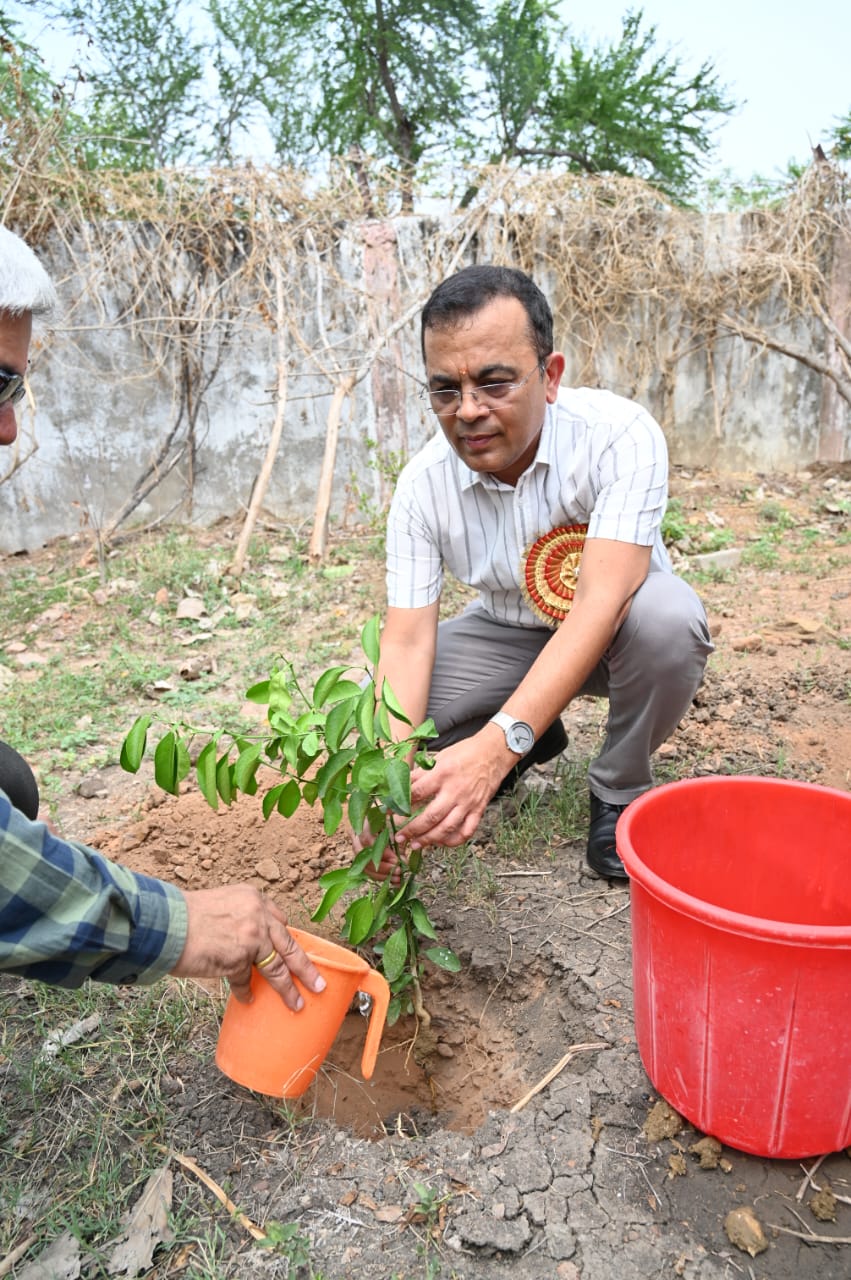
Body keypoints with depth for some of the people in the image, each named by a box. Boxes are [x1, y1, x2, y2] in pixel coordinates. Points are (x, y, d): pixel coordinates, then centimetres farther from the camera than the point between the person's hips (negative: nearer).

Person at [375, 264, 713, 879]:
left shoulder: (620, 434, -29)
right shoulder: (424, 484, -18)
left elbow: (601, 604, -39)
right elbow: (407, 640, -21)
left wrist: (496, 746, -50)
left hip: (611, 632, -2)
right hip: (509, 632, 3)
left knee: (667, 615, -37)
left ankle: (620, 788, -8)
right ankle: (537, 737, 11)